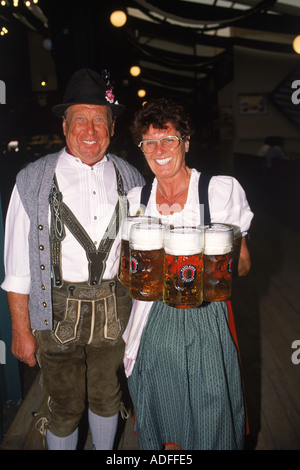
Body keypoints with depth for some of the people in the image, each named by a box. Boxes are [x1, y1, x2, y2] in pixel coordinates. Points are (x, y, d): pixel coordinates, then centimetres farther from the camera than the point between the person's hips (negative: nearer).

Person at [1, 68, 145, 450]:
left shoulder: (129, 178, 1)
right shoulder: (34, 180, -8)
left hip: (115, 310, 3)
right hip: (58, 312, -2)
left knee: (107, 397, 21)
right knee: (65, 408, 13)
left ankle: (106, 450, 48)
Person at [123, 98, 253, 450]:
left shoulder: (223, 189, -9)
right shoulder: (137, 198, 2)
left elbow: (243, 264, -2)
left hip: (206, 321, -3)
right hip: (154, 322, 3)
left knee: (209, 426, 12)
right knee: (158, 426, 20)